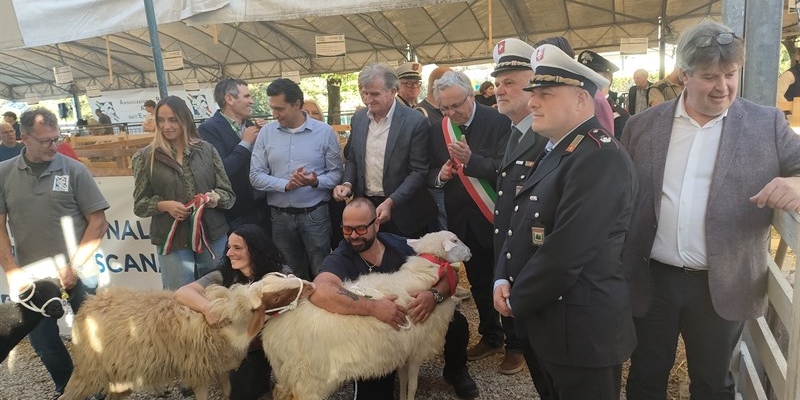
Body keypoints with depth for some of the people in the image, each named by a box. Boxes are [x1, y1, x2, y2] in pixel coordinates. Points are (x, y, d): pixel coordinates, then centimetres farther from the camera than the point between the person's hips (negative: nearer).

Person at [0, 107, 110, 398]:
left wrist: (74, 266, -10)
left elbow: (98, 223, -5)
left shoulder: (74, 170, -5)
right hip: (31, 275, 3)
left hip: (77, 272, -2)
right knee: (42, 341, 13)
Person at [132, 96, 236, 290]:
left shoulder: (206, 149, 3)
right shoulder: (146, 157, 0)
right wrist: (164, 205, -15)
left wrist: (216, 198, -18)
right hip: (172, 240, -1)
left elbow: (228, 193, 4)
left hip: (212, 235, 2)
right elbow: (139, 204, 3)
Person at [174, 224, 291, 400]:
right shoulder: (223, 276, -12)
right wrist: (207, 307, -44)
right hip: (245, 347, 1)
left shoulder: (280, 273, -13)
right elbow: (182, 292, -23)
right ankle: (261, 372, 22)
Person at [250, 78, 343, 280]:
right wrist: (286, 185, -17)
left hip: (315, 215, -2)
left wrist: (316, 182, -22)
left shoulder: (324, 131, -3)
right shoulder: (266, 132, 2)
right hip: (280, 217, 2)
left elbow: (336, 173, -2)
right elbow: (255, 176, -1)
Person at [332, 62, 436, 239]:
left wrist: (391, 202, -22)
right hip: (364, 207, 4)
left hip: (401, 213, -4)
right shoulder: (358, 118, 4)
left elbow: (419, 171, -14)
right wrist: (347, 184, -5)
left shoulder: (415, 121, -13)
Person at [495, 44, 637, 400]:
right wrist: (502, 279, -2)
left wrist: (518, 301, -13)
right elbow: (523, 222, 12)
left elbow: (566, 251, -28)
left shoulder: (600, 156, -22)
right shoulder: (555, 149, 11)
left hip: (582, 328, -9)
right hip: (549, 319, 9)